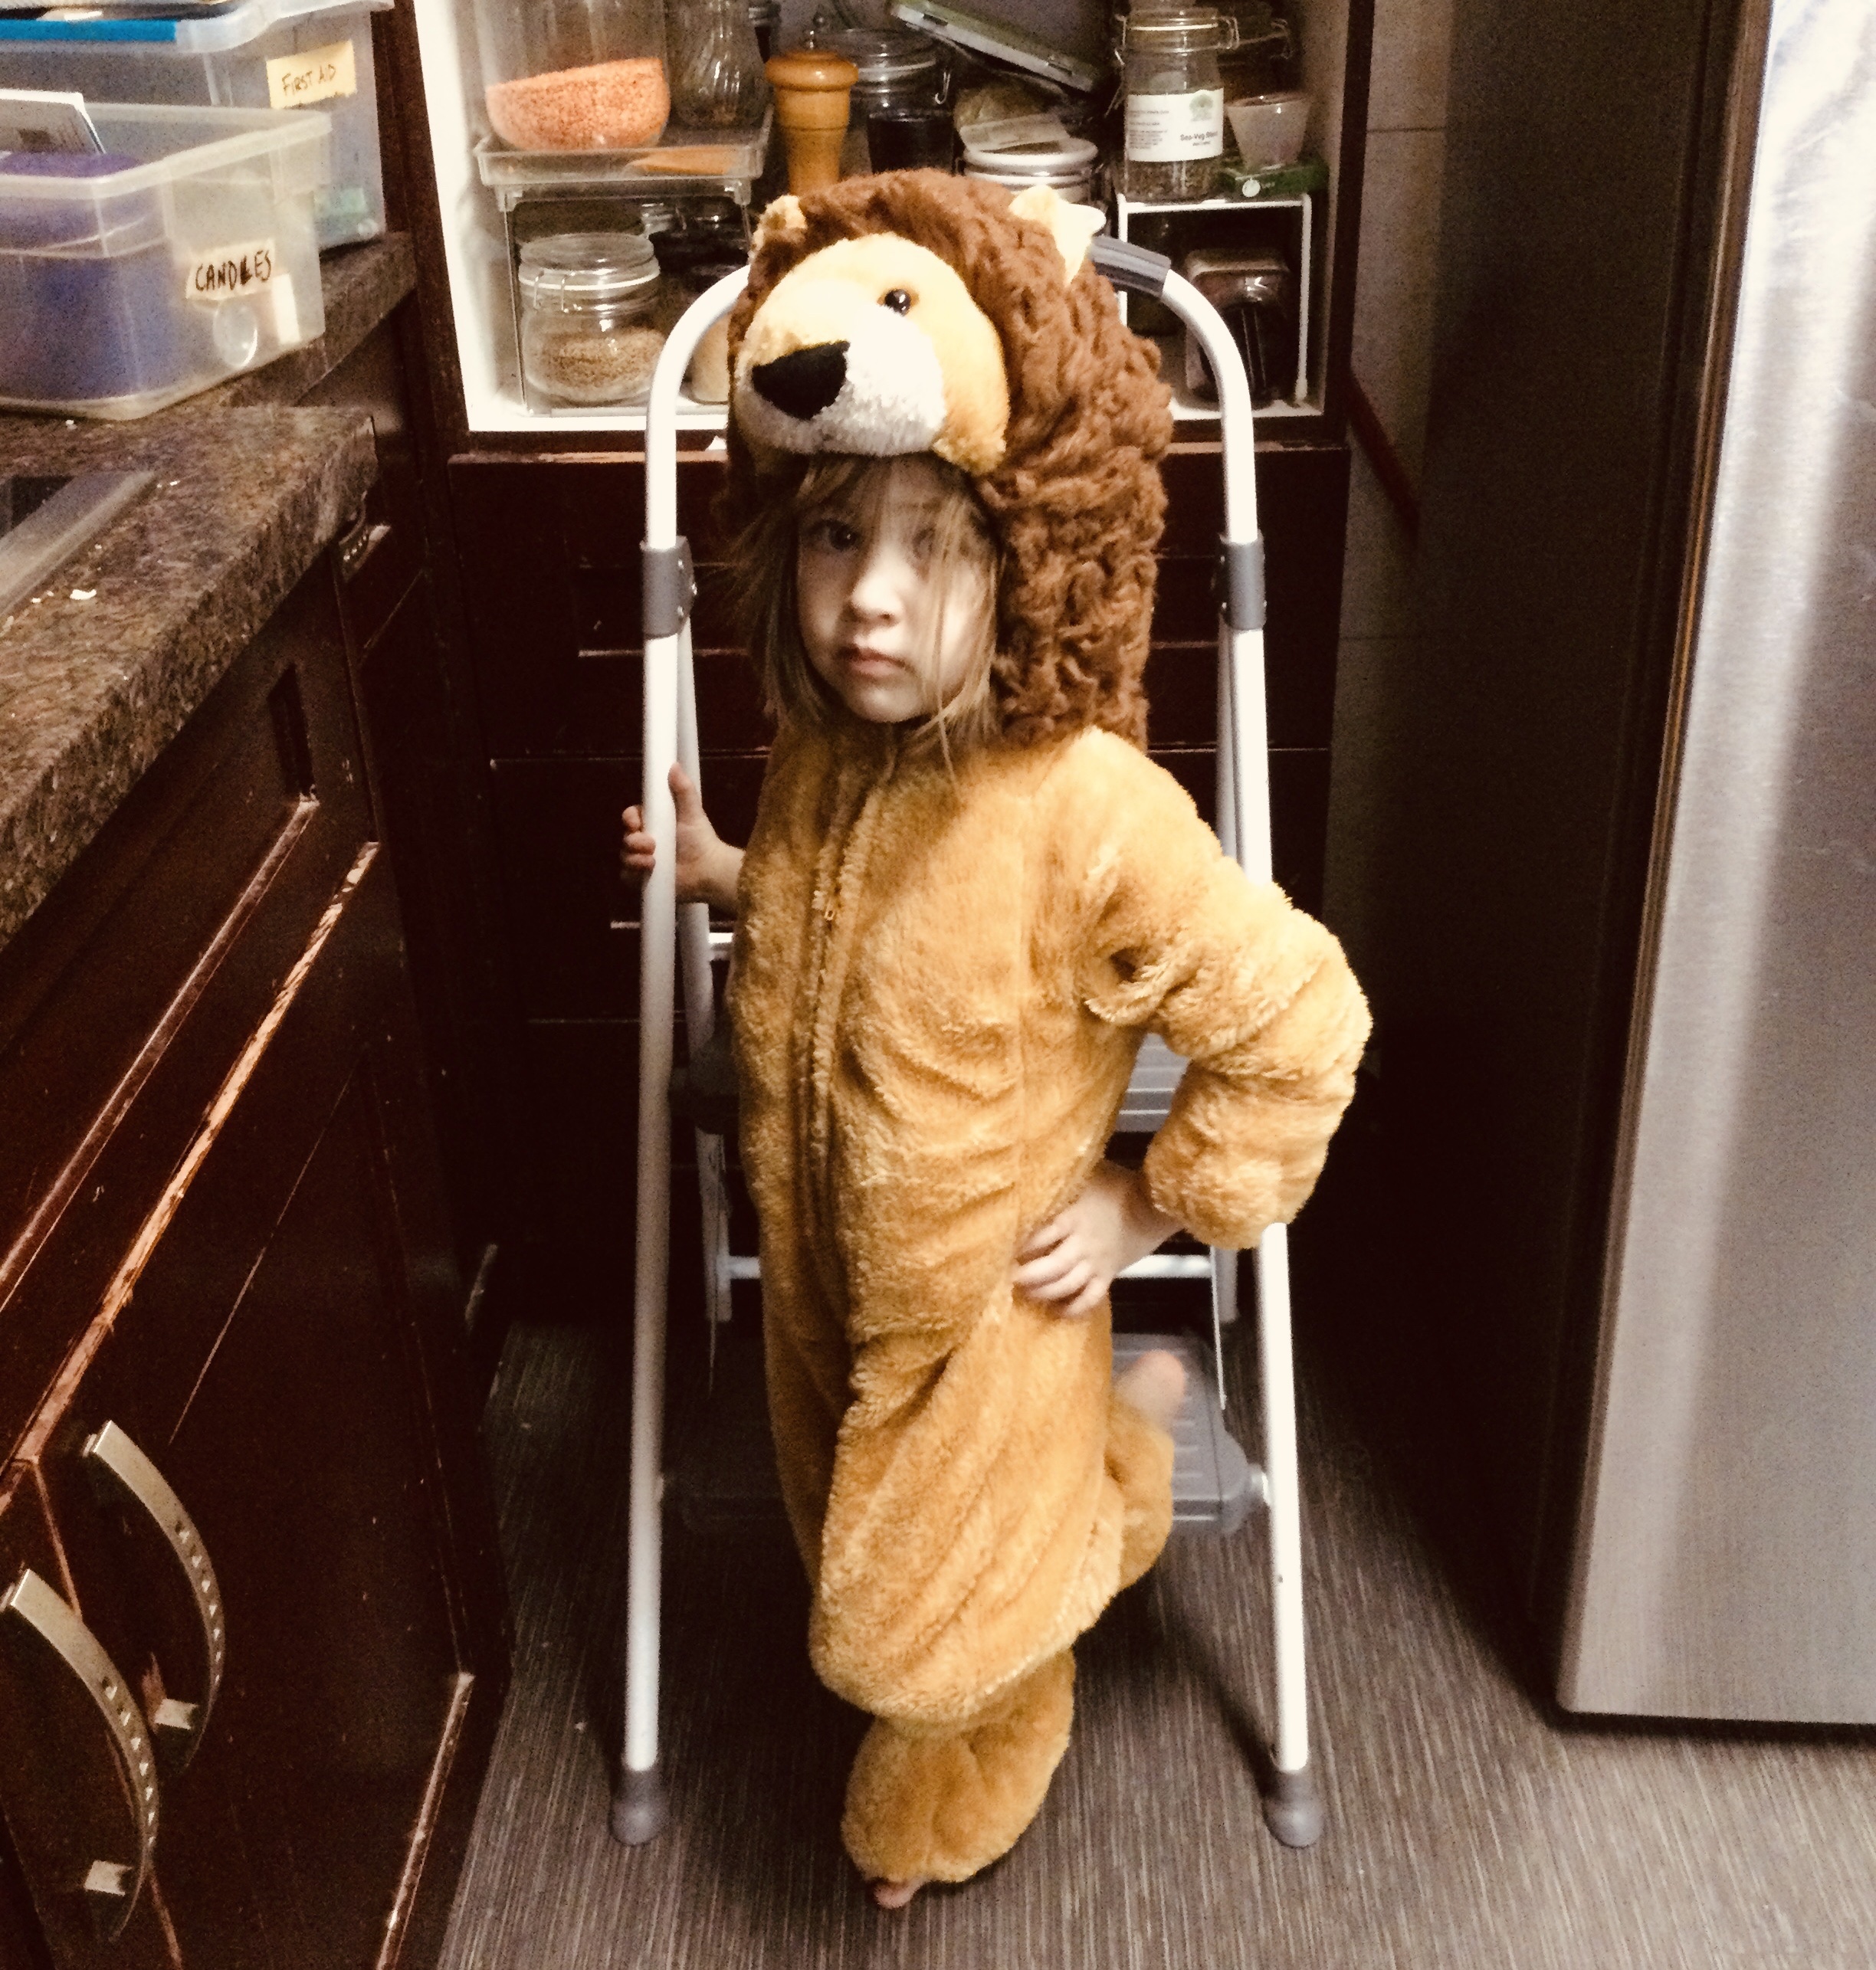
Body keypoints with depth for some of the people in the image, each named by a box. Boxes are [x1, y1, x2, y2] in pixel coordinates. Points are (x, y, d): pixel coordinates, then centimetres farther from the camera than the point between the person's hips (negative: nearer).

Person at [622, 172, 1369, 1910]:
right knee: (861, 1563, 24)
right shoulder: (816, 758, -9)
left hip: (988, 1304, -6)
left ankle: (1118, 1448, 34)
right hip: (822, 1274, 6)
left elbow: (1298, 1021, -23)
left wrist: (1150, 1204, -17)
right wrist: (724, 875, 1)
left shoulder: (1092, 812, -31)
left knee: (924, 1625, 11)